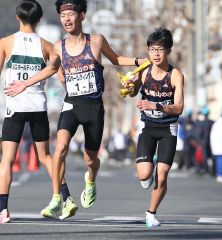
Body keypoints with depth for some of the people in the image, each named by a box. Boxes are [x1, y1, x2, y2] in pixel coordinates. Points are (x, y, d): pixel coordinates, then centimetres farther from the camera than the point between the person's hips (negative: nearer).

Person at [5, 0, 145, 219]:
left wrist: (138, 61, 0)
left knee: (90, 159, 9)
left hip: (94, 106, 0)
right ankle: (56, 199, -20)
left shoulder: (97, 41, -4)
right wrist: (26, 84, 24)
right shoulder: (59, 47, 2)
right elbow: (52, 68, 23)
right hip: (71, 105, 1)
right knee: (61, 147, -25)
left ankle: (90, 181, 47)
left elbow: (115, 59, 14)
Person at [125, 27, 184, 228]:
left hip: (168, 129, -1)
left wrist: (156, 106, -32)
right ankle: (150, 166, 25)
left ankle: (151, 213, 17)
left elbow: (178, 108, -17)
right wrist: (129, 86, -18)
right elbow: (133, 93, 5)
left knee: (162, 177, -6)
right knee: (144, 175, -13)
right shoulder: (144, 71, -7)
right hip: (147, 128, 1)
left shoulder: (176, 75, -13)